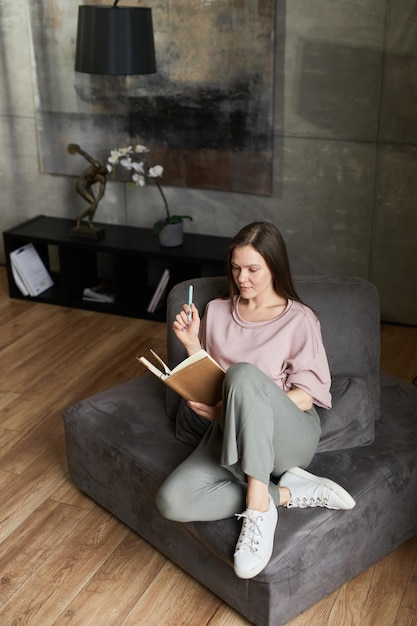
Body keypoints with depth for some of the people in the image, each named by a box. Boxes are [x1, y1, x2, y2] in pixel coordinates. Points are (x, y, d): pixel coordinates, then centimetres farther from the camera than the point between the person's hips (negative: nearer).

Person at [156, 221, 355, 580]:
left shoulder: (299, 319, 2)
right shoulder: (216, 312, 14)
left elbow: (306, 397, -6)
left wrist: (228, 408, -16)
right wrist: (191, 344, -2)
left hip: (290, 436, -4)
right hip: (230, 434, 4)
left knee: (243, 373, -37)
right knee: (172, 501, -26)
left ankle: (258, 506, -34)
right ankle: (288, 492, -16)